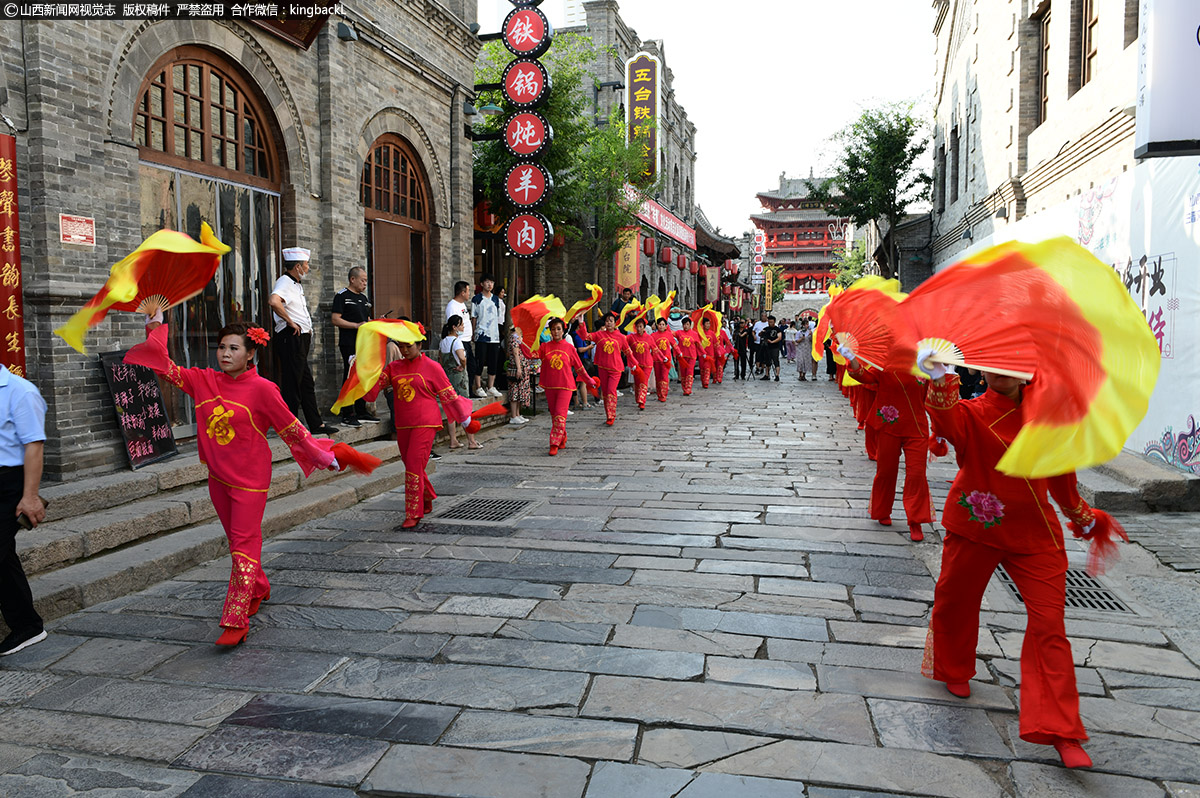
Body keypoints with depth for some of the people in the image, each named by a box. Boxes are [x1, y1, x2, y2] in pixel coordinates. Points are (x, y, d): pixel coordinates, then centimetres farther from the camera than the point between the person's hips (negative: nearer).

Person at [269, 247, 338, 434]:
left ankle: (316, 424, 20)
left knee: (307, 384, 14)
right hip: (290, 338, -11)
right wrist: (290, 322, -23)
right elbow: (273, 301, -33)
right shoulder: (285, 282, -12)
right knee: (292, 384, -6)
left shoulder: (296, 285, 20)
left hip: (301, 339, 11)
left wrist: (306, 328, 19)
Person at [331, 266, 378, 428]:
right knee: (350, 378, -8)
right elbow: (335, 319, -13)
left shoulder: (363, 298, 20)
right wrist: (356, 325, -18)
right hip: (349, 344, -8)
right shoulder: (342, 296, -4)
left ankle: (361, 412, 18)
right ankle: (347, 415, -4)